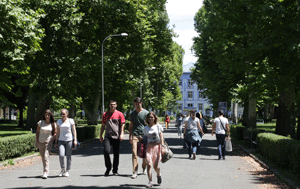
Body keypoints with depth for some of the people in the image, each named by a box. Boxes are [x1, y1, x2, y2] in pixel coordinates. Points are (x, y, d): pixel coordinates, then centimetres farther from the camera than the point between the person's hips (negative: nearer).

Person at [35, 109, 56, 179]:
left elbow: (55, 133, 3)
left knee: (46, 157, -15)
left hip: (48, 142, -3)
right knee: (43, 158, 11)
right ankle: (45, 171, 24)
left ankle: (46, 173, -18)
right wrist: (36, 141, 2)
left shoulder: (53, 124, -2)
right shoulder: (40, 122, 1)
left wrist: (51, 141, -7)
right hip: (40, 142, 3)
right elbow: (37, 132, 7)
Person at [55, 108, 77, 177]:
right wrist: (56, 142, 12)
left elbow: (74, 130, 0)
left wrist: (75, 140, -9)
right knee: (61, 155, -14)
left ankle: (67, 171, 15)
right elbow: (58, 132, 14)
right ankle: (62, 169, 6)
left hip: (69, 140, -1)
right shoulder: (59, 121, 9)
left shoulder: (71, 121, 2)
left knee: (68, 156, 2)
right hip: (61, 140, 1)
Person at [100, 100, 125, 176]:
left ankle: (115, 171, 15)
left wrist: (122, 134, -12)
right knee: (106, 151, -16)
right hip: (107, 136, 1)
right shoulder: (105, 114, 12)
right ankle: (108, 168, 3)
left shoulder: (120, 114, 5)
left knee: (116, 154, 2)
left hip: (116, 137, -1)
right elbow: (103, 125, 18)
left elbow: (122, 125, 1)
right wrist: (101, 135, 14)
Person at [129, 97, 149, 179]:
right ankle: (135, 172, -15)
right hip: (135, 135, 1)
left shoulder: (146, 113, 5)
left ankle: (144, 168, 32)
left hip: (144, 136, -1)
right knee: (134, 153, -12)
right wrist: (130, 136, 9)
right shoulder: (132, 114, 13)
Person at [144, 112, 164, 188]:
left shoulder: (158, 126, 4)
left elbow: (161, 137, 0)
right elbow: (145, 138, 15)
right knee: (149, 165, -13)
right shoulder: (146, 128, 10)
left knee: (155, 166, -2)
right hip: (149, 147, 2)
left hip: (157, 146, -2)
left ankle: (159, 175, 31)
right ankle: (150, 182, -11)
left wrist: (162, 146, -9)